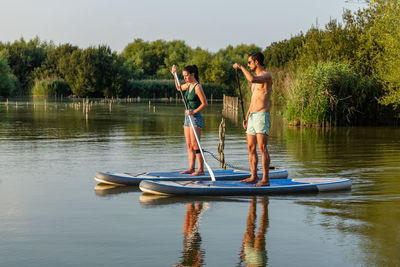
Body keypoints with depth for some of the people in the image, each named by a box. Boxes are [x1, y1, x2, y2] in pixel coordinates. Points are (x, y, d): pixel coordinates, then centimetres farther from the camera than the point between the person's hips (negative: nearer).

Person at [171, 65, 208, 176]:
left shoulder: (197, 87, -14)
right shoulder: (188, 85, 11)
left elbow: (205, 104, -16)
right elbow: (179, 88, 33)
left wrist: (194, 112, -23)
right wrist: (174, 75, 22)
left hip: (196, 117, -9)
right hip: (188, 117, 9)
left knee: (195, 145, -12)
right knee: (189, 145, 7)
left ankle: (201, 169, -11)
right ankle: (191, 168, 10)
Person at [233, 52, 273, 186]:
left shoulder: (267, 76, -8)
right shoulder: (256, 79, 22)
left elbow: (251, 79, -29)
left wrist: (241, 67, -15)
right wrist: (246, 117, 19)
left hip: (262, 116, -9)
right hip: (252, 116, 9)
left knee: (262, 148, -12)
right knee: (251, 148, 9)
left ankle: (265, 179, -12)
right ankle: (253, 176, 15)